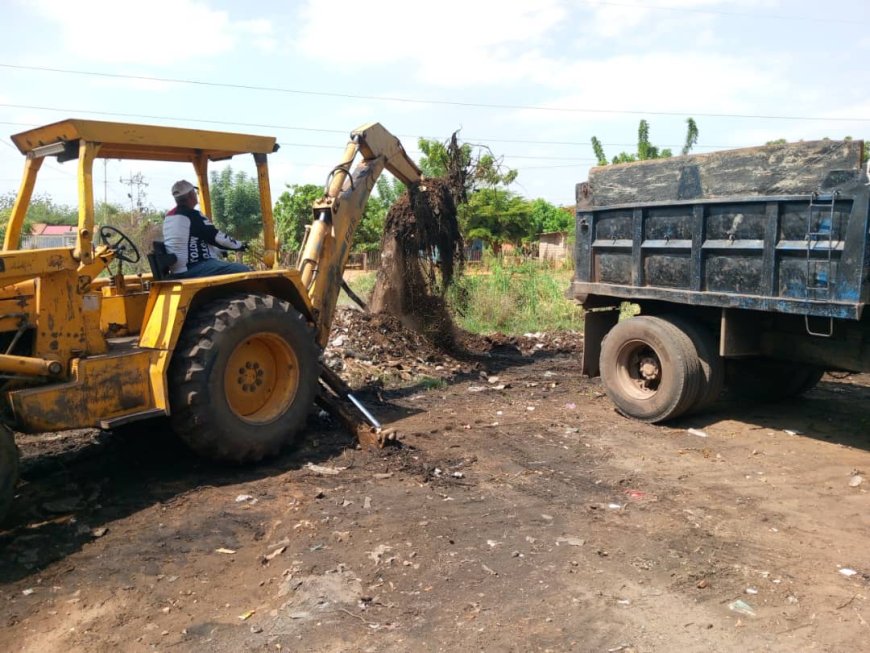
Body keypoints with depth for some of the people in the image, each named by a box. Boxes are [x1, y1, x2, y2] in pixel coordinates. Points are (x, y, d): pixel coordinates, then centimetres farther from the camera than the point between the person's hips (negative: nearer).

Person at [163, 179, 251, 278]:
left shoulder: (169, 217, 18)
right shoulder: (192, 215, -11)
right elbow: (217, 237, -8)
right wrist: (239, 245, 9)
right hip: (194, 268, -10)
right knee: (244, 271, -17)